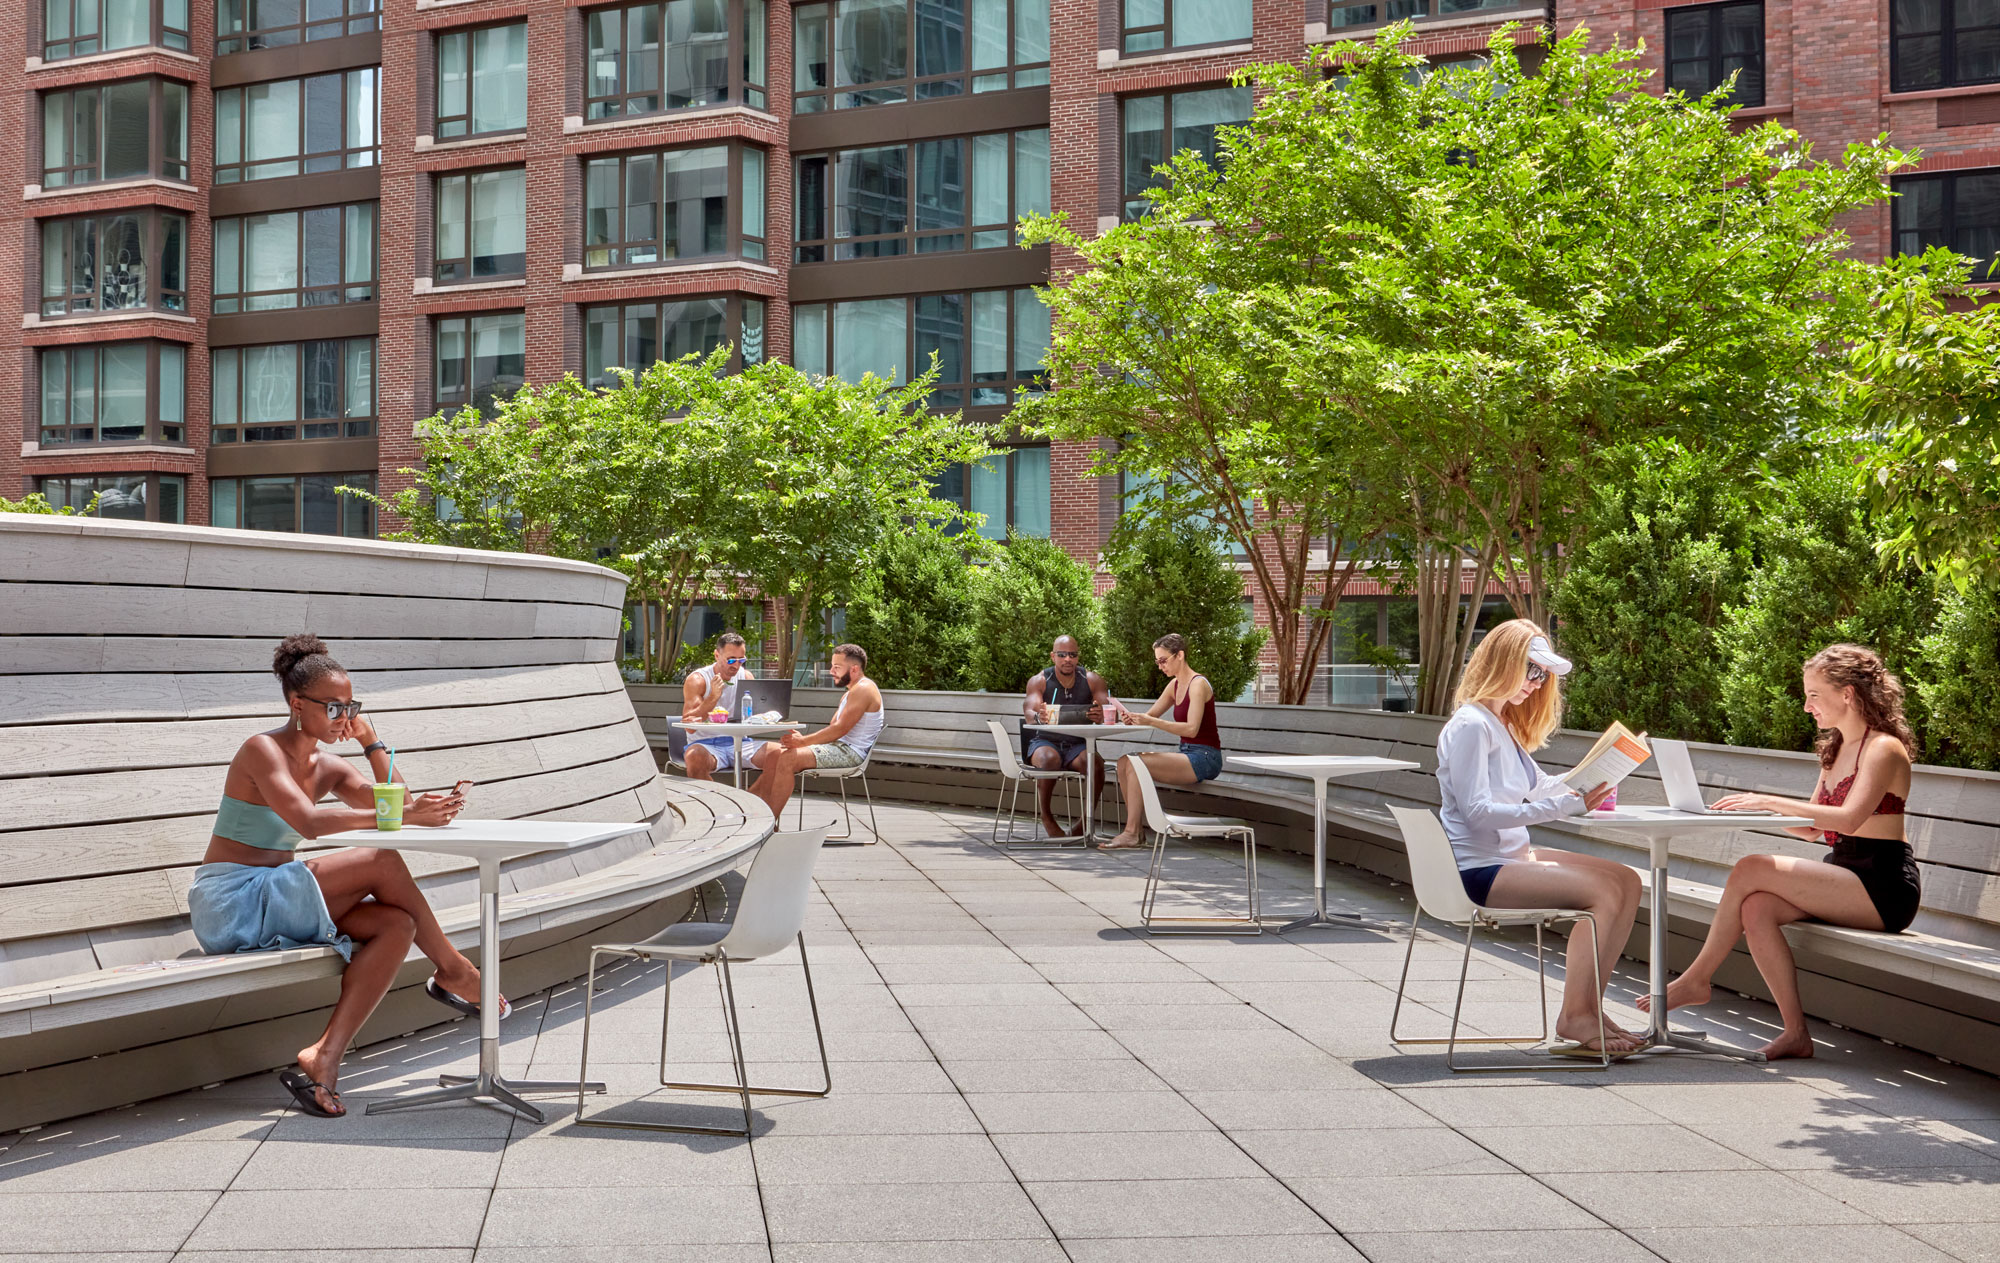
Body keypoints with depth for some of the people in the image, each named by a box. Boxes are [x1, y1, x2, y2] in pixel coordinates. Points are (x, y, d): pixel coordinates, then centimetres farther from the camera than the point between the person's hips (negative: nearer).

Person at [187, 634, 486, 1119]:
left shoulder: (327, 767, 13)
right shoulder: (262, 750, -11)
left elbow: (391, 806, 5)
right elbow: (309, 822, -28)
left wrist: (371, 740, -1)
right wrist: (404, 814, -33)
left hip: (274, 904, 8)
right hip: (230, 901, -8)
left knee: (397, 925, -17)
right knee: (382, 862, -21)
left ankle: (322, 1059, -27)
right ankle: (453, 972, -4)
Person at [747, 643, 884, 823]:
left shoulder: (863, 689, -11)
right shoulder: (850, 693, 24)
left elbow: (841, 728, -20)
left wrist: (804, 741, -22)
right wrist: (801, 739, 3)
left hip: (850, 753, -11)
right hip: (839, 747, 11)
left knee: (788, 759, -25)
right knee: (774, 753, 1)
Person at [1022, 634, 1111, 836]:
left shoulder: (1092, 680, 3)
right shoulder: (1039, 681, -1)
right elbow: (1028, 712, -17)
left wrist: (1100, 716, -35)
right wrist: (1038, 717, -43)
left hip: (1078, 744, 1)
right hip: (1045, 741, -1)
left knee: (1096, 763, -31)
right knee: (1050, 759, -35)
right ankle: (1046, 817, -17)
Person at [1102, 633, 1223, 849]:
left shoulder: (1198, 684, -13)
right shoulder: (1174, 685, 14)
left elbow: (1191, 728, -23)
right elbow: (1151, 715, 15)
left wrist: (1151, 722, -27)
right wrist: (1133, 718, -9)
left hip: (1204, 758, -9)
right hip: (1186, 755, 9)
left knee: (1136, 764, -23)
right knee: (1124, 762, -5)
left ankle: (1131, 833, -21)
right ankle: (1136, 828, -6)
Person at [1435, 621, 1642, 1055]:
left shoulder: (1503, 723, 17)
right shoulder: (1470, 725, -14)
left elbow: (1537, 785, 25)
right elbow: (1476, 810, -23)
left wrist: (1583, 789, 4)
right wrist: (1563, 806, -25)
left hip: (1513, 855, 10)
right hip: (1480, 869, -10)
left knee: (1626, 881, -1)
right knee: (1601, 893, -19)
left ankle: (1590, 1007, -1)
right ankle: (1574, 1018, -12)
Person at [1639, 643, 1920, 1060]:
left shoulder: (1884, 749, -9)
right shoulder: (1836, 750, 18)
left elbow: (1848, 819, -25)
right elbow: (1812, 829, 16)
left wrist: (1771, 802, -26)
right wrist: (1756, 808, 0)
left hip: (1884, 887, -8)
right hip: (1846, 878, 8)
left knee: (1750, 870, -21)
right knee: (1756, 908, -19)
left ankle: (1696, 979, -9)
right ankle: (1796, 1033, -18)